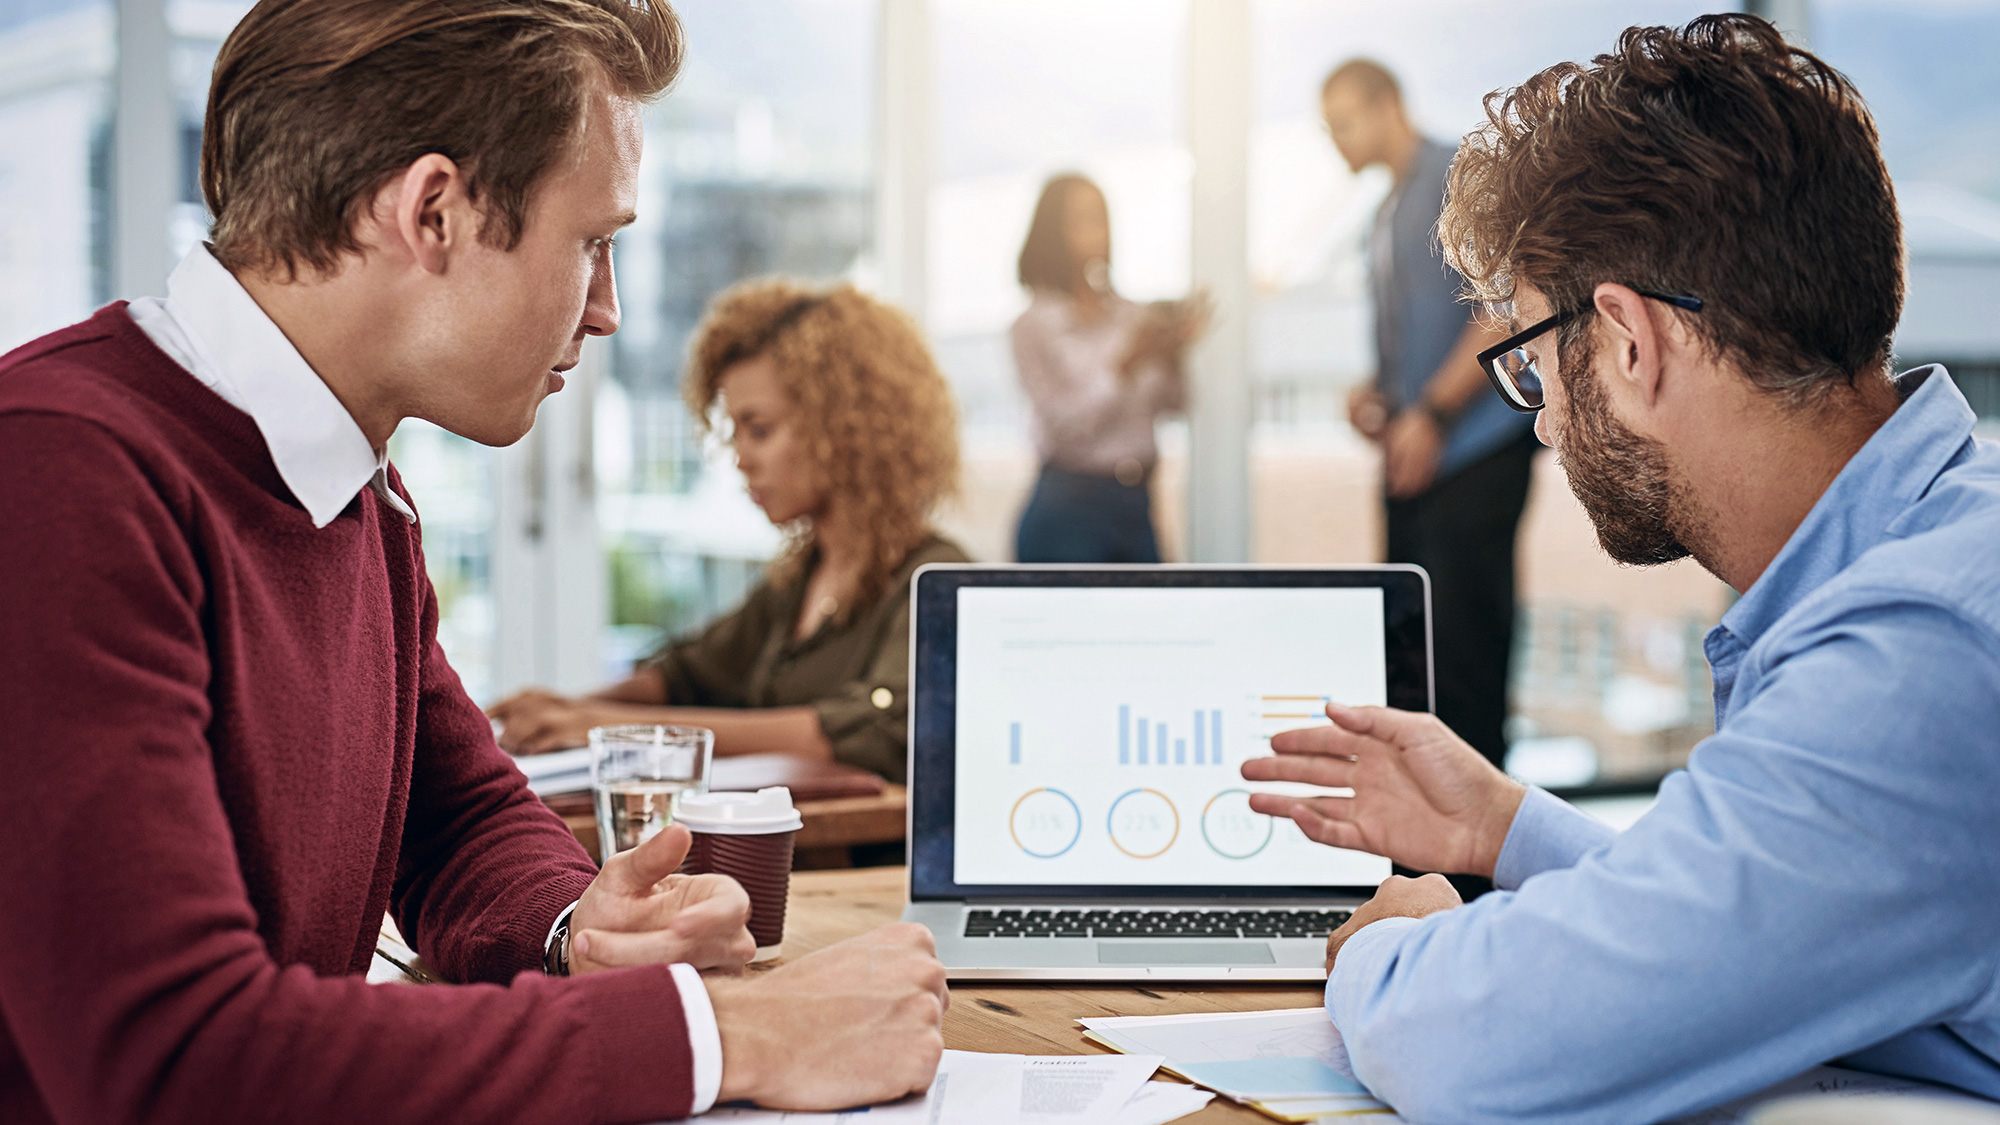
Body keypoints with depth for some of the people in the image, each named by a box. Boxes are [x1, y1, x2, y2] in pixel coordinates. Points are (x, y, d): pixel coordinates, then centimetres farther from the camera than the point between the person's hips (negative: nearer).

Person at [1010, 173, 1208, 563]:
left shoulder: (1133, 315, 9)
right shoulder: (1035, 326, -3)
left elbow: (1173, 404, 7)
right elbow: (1066, 426, -10)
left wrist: (1172, 354, -11)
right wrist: (1127, 363, -17)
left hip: (1136, 505, 5)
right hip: (1070, 508, -4)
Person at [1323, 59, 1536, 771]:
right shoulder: (1388, 216, 21)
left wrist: (1431, 411, -17)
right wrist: (1377, 393, 9)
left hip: (1474, 451, -9)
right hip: (1412, 456, 9)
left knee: (1465, 644, -10)